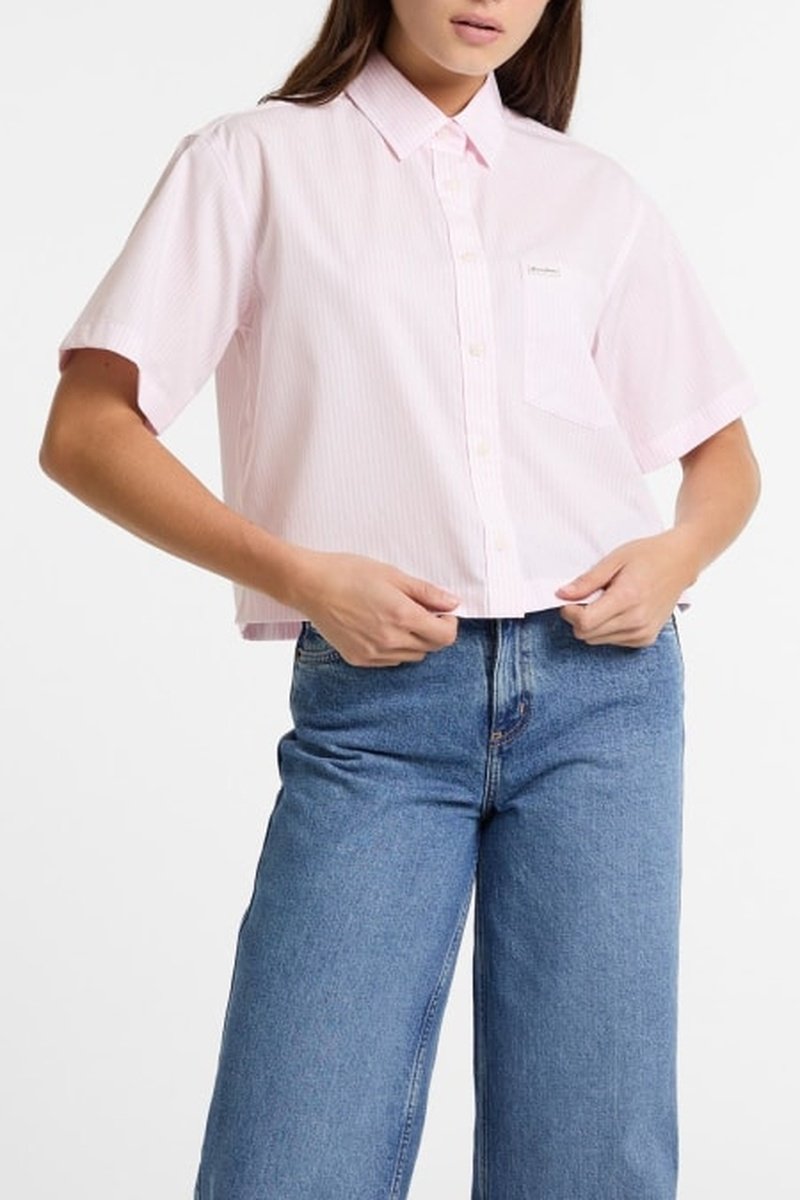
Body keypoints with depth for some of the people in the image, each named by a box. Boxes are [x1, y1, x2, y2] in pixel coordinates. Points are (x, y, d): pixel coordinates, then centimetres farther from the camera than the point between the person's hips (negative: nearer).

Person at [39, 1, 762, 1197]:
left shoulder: (599, 196, 16)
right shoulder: (255, 160, 7)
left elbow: (727, 454, 23)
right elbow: (84, 433, 1)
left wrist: (678, 552, 0)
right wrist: (301, 576, -11)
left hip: (602, 689, 3)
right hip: (374, 703, -2)